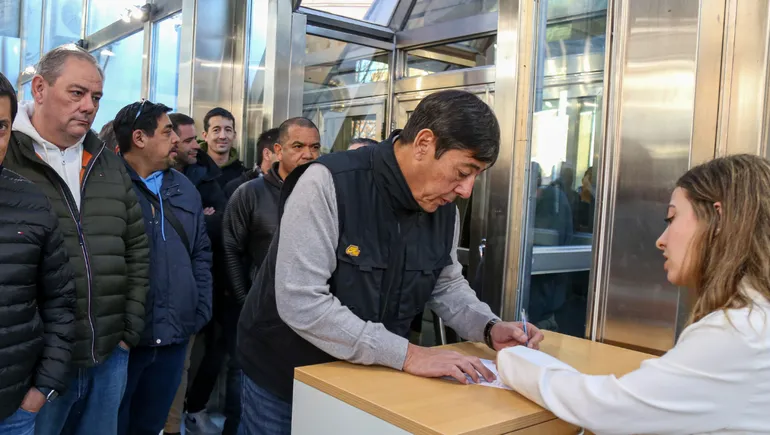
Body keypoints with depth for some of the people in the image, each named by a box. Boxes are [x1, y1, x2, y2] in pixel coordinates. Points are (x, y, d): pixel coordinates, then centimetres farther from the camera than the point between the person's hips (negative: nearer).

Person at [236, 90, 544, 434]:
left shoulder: (444, 208, -6)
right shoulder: (328, 183, -27)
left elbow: (447, 285, 9)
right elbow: (300, 302, -32)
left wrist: (489, 328, -10)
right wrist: (407, 355, -32)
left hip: (366, 378, 5)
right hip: (284, 375, -5)